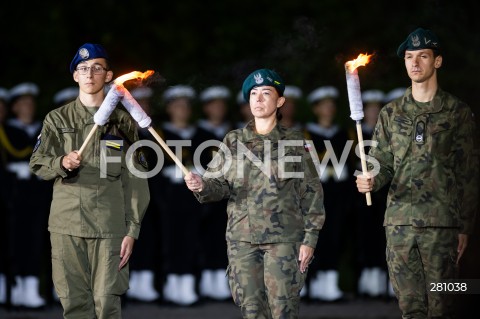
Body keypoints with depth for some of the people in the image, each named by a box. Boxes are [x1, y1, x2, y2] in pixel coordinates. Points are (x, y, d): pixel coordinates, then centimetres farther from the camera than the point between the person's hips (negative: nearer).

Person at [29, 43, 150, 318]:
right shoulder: (57, 119, 11)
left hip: (109, 225, -1)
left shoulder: (123, 122, 8)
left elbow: (135, 181, 5)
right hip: (67, 223, 1)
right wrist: (61, 163, -16)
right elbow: (38, 163, 7)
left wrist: (132, 230, -2)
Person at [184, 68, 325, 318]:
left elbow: (311, 193, 2)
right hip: (242, 239, 3)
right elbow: (219, 184, 3)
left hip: (283, 238, -3)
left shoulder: (293, 142, 3)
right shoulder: (234, 141, 10)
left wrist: (310, 239, -5)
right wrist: (202, 187, -21)